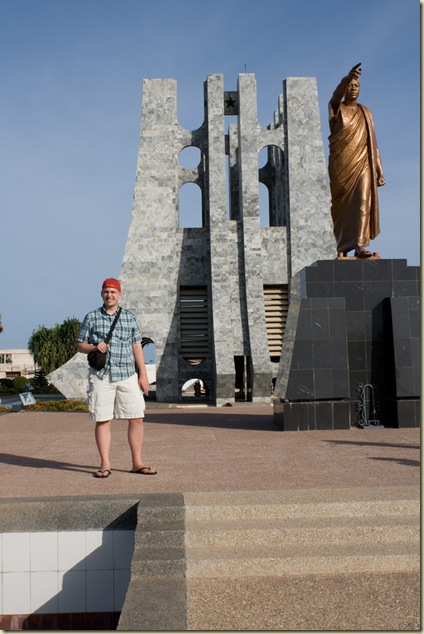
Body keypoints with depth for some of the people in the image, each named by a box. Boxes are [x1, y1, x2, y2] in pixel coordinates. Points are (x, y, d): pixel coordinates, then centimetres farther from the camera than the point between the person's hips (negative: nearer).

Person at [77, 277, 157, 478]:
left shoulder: (129, 317, 11)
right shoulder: (91, 317, 7)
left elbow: (137, 347, 10)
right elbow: (80, 345, 10)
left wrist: (143, 374, 5)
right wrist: (94, 347, -12)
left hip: (127, 375, 1)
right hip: (100, 376, -1)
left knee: (137, 418, -1)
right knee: (102, 420, 0)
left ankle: (137, 463, 10)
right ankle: (105, 465, 10)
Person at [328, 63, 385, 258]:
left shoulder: (365, 112, 16)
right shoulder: (337, 108, 7)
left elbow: (372, 143, 15)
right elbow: (336, 95, -19)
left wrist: (380, 171, 7)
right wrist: (347, 77, -40)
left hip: (362, 164, 2)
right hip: (341, 165, -2)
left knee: (363, 202, -14)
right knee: (341, 206, 0)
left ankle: (360, 245, -20)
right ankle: (342, 247, 7)